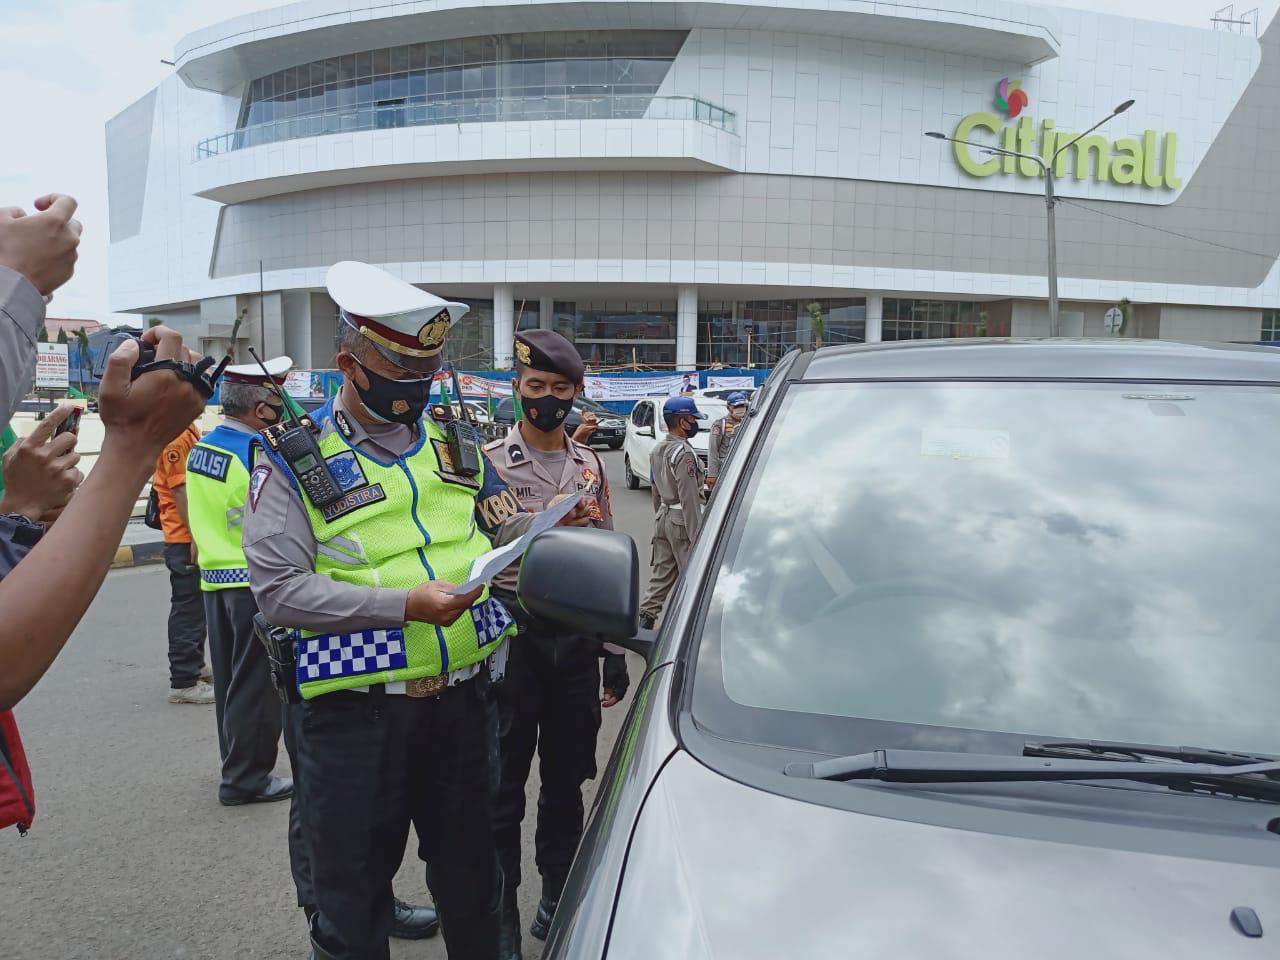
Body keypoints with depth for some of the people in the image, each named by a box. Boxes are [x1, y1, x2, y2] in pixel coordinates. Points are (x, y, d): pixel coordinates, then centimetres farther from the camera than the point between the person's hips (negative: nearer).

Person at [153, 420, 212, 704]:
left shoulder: (190, 431, 15)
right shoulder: (175, 436, -15)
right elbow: (179, 490, -20)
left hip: (197, 535, 10)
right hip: (184, 539, -10)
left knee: (197, 606, 19)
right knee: (188, 608, -4)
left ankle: (194, 668, 31)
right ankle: (184, 682, 3)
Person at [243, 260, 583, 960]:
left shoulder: (451, 440, 8)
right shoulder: (294, 457, -7)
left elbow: (499, 531, 16)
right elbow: (277, 589, -15)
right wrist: (402, 604, -23)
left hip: (462, 698, 4)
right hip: (357, 712, -4)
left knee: (469, 871, 21)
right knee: (353, 894, 13)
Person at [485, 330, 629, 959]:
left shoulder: (591, 466, 9)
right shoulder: (488, 463, -4)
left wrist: (613, 648, 10)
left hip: (577, 637, 4)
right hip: (512, 635, -4)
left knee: (567, 777, 14)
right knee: (505, 783, 5)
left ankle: (559, 893, 32)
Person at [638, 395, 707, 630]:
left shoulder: (657, 451, 11)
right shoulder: (684, 453, -18)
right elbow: (689, 498, -20)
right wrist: (697, 536, -19)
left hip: (662, 519, 9)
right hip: (682, 522, -9)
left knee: (662, 573, 12)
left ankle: (646, 616, 9)